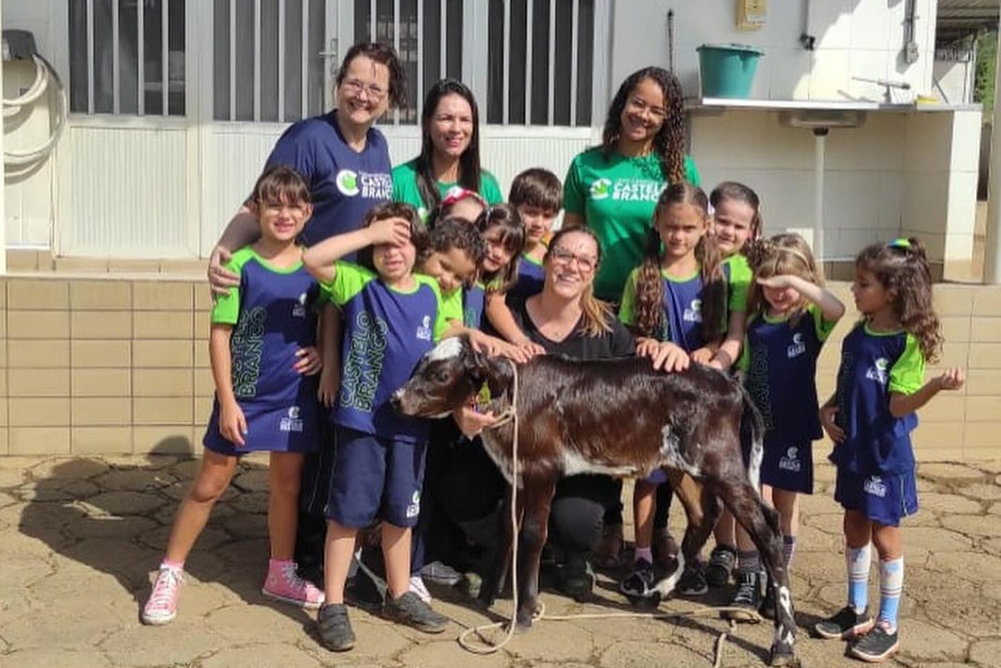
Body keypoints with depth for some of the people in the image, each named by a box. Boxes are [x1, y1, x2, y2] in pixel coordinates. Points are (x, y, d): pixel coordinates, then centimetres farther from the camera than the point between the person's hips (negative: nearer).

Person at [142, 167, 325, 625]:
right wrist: (227, 400, -14)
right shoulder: (240, 265, -11)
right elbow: (220, 334, -11)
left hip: (295, 395, 3)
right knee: (209, 484, 6)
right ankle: (170, 574, 20)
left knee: (286, 483, 14)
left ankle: (281, 574, 31)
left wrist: (322, 351, -8)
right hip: (244, 394, -3)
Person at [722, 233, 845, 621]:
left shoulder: (810, 321, -6)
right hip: (754, 425, 2)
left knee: (786, 505, 10)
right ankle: (749, 583, 8)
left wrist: (794, 281, -31)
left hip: (793, 428, -1)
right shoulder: (754, 323, 4)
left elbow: (837, 309, -29)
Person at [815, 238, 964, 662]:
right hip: (853, 449, 7)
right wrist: (827, 411, -3)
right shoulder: (857, 334, 5)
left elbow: (899, 405, -21)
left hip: (886, 454, -7)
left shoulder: (908, 342, -17)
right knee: (854, 529, 16)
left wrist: (938, 385, -36)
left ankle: (888, 626, 17)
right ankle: (857, 612, 31)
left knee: (884, 535, 3)